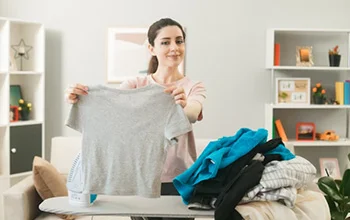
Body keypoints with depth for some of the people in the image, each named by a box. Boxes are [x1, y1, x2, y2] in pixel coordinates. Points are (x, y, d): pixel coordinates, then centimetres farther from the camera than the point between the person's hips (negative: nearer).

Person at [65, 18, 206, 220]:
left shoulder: (194, 88, 0)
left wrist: (183, 106, -46)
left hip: (180, 181, -1)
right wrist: (80, 99, -36)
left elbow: (193, 114, -23)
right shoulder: (135, 85, 4)